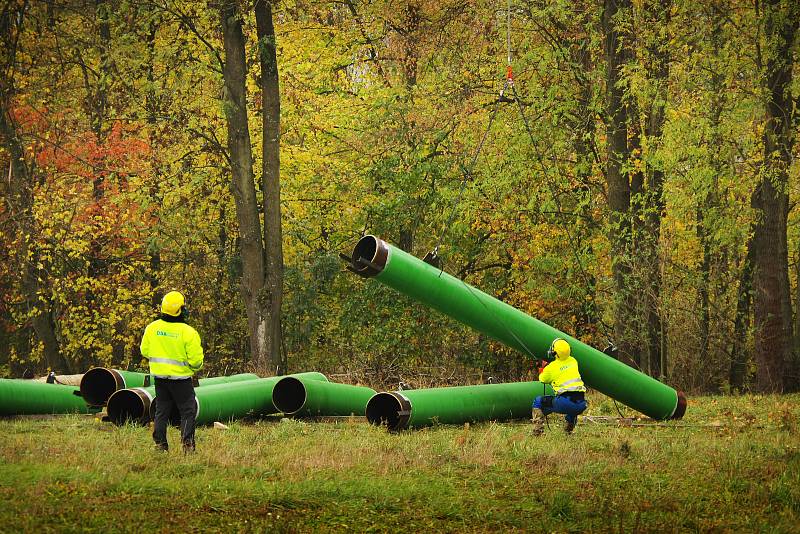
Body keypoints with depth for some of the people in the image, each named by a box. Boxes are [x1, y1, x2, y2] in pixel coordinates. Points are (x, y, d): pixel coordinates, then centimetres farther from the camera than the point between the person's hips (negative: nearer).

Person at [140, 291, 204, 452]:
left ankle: (159, 442, 13)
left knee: (161, 410, 14)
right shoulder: (188, 332, -18)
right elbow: (195, 359, -14)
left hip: (159, 375, 4)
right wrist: (196, 367, 8)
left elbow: (145, 351, 7)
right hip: (180, 378, -4)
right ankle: (187, 443, -3)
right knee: (188, 411, 5)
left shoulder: (152, 328, -4)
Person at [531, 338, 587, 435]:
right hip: (581, 405, 5)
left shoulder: (551, 368, -1)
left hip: (565, 403, -5)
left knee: (538, 402, 16)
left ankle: (537, 431, 6)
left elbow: (542, 380, 19)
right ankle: (569, 429, 34)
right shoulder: (573, 361, 12)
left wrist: (542, 371, 40)